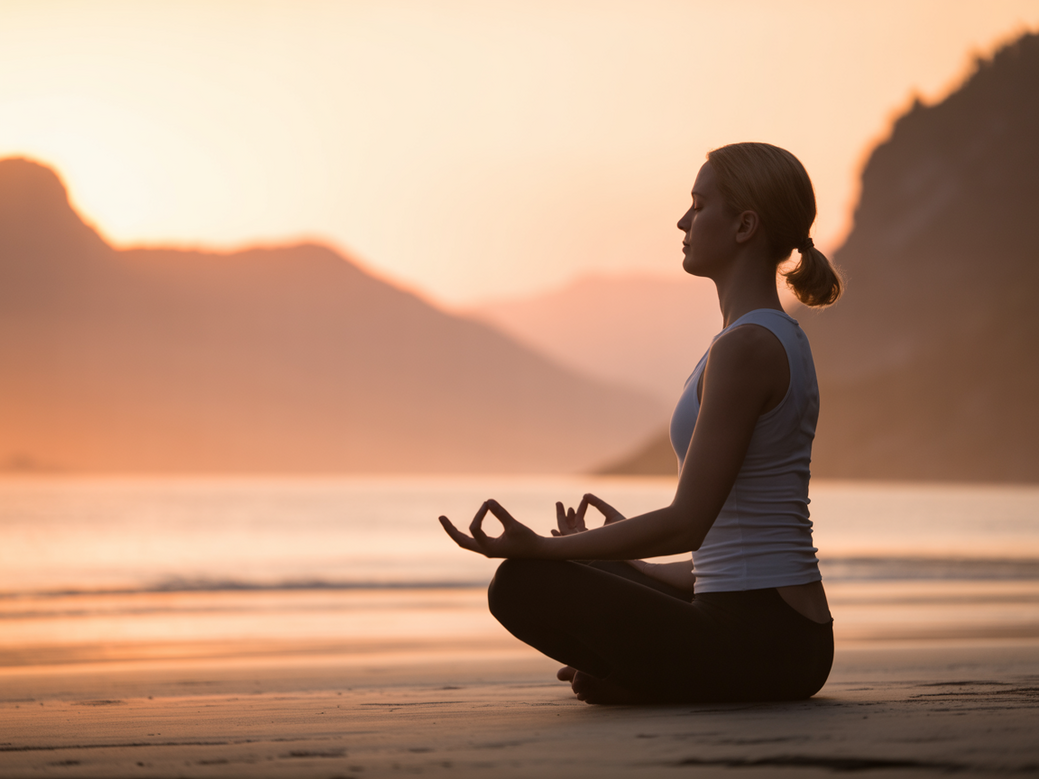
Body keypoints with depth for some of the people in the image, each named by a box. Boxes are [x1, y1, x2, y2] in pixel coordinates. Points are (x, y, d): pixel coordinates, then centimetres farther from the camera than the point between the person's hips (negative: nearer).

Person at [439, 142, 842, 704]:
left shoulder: (745, 346, -16)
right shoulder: (782, 339, 15)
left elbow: (688, 523, -20)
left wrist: (543, 548, -18)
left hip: (756, 645, -10)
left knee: (522, 583, -15)